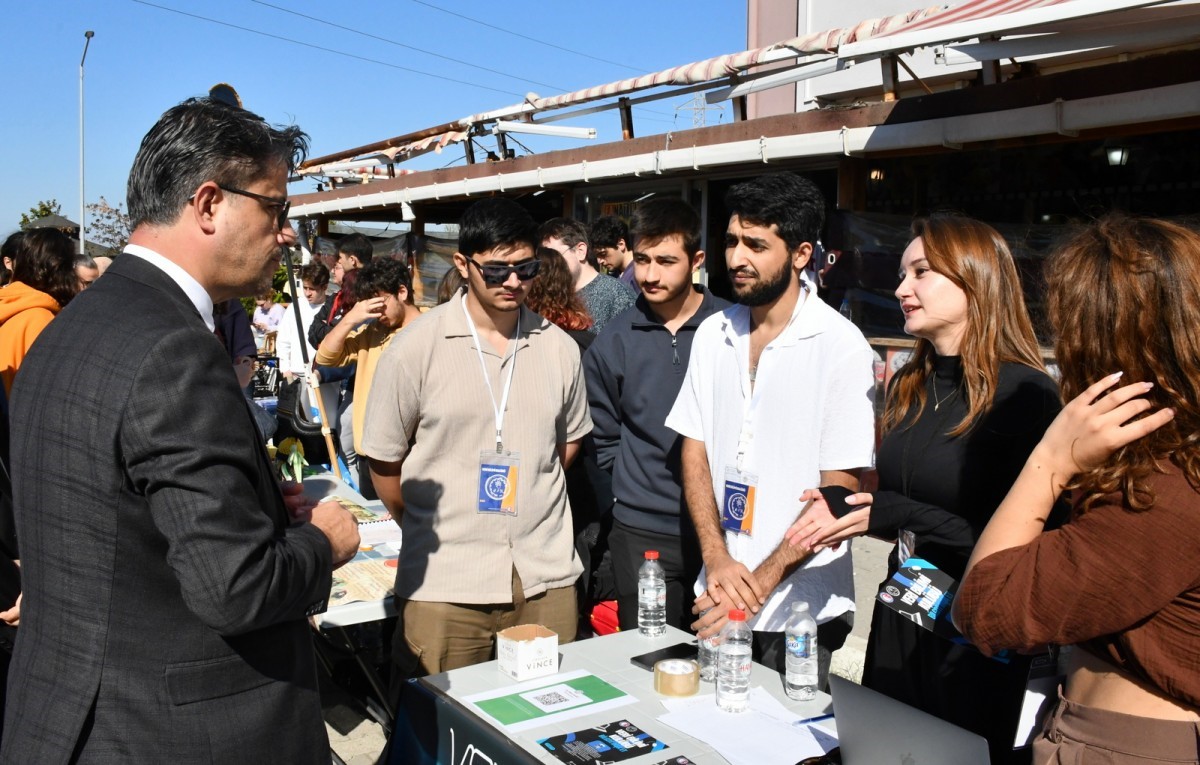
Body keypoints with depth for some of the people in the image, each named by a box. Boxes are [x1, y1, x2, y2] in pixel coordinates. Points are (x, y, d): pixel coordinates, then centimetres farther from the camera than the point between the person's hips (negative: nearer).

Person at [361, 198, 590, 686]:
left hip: (547, 579, 3)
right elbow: (384, 461, 2)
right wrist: (426, 531, 9)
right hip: (445, 586, -3)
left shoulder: (558, 347, 5)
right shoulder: (416, 348, -5)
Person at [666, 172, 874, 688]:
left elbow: (839, 491, -12)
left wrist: (761, 582, -15)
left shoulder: (841, 346, -12)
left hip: (801, 607, -4)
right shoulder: (713, 334, 4)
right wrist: (717, 559, -7)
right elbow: (694, 449, 5)